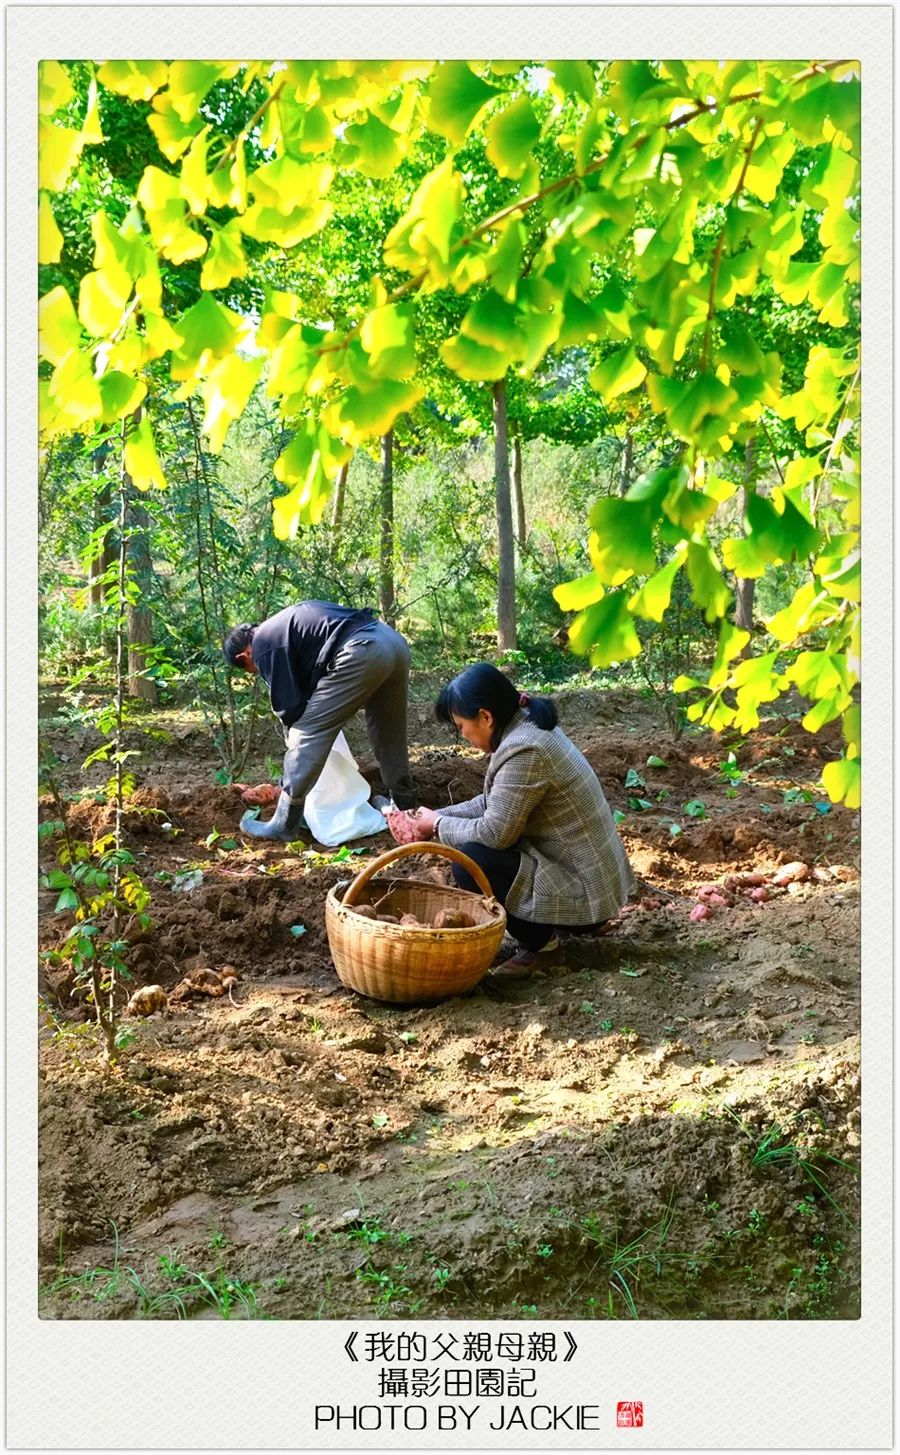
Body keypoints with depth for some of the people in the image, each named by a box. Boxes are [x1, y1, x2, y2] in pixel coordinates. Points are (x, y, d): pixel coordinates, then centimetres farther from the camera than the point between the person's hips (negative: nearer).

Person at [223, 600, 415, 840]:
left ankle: (284, 825, 5)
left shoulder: (263, 646, 6)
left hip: (361, 653, -9)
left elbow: (287, 705, 5)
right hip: (394, 640, 9)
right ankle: (402, 803, 40)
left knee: (306, 736, 0)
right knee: (389, 730, 26)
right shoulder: (284, 623, 33)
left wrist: (293, 738, 23)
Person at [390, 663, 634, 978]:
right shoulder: (529, 725, 5)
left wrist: (439, 826, -6)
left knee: (468, 861, -17)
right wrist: (435, 818, 4)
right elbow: (492, 804, 12)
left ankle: (538, 939, -1)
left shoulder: (524, 752, -25)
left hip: (584, 891, -10)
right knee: (473, 841, 12)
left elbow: (495, 832, -22)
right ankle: (542, 931, 14)